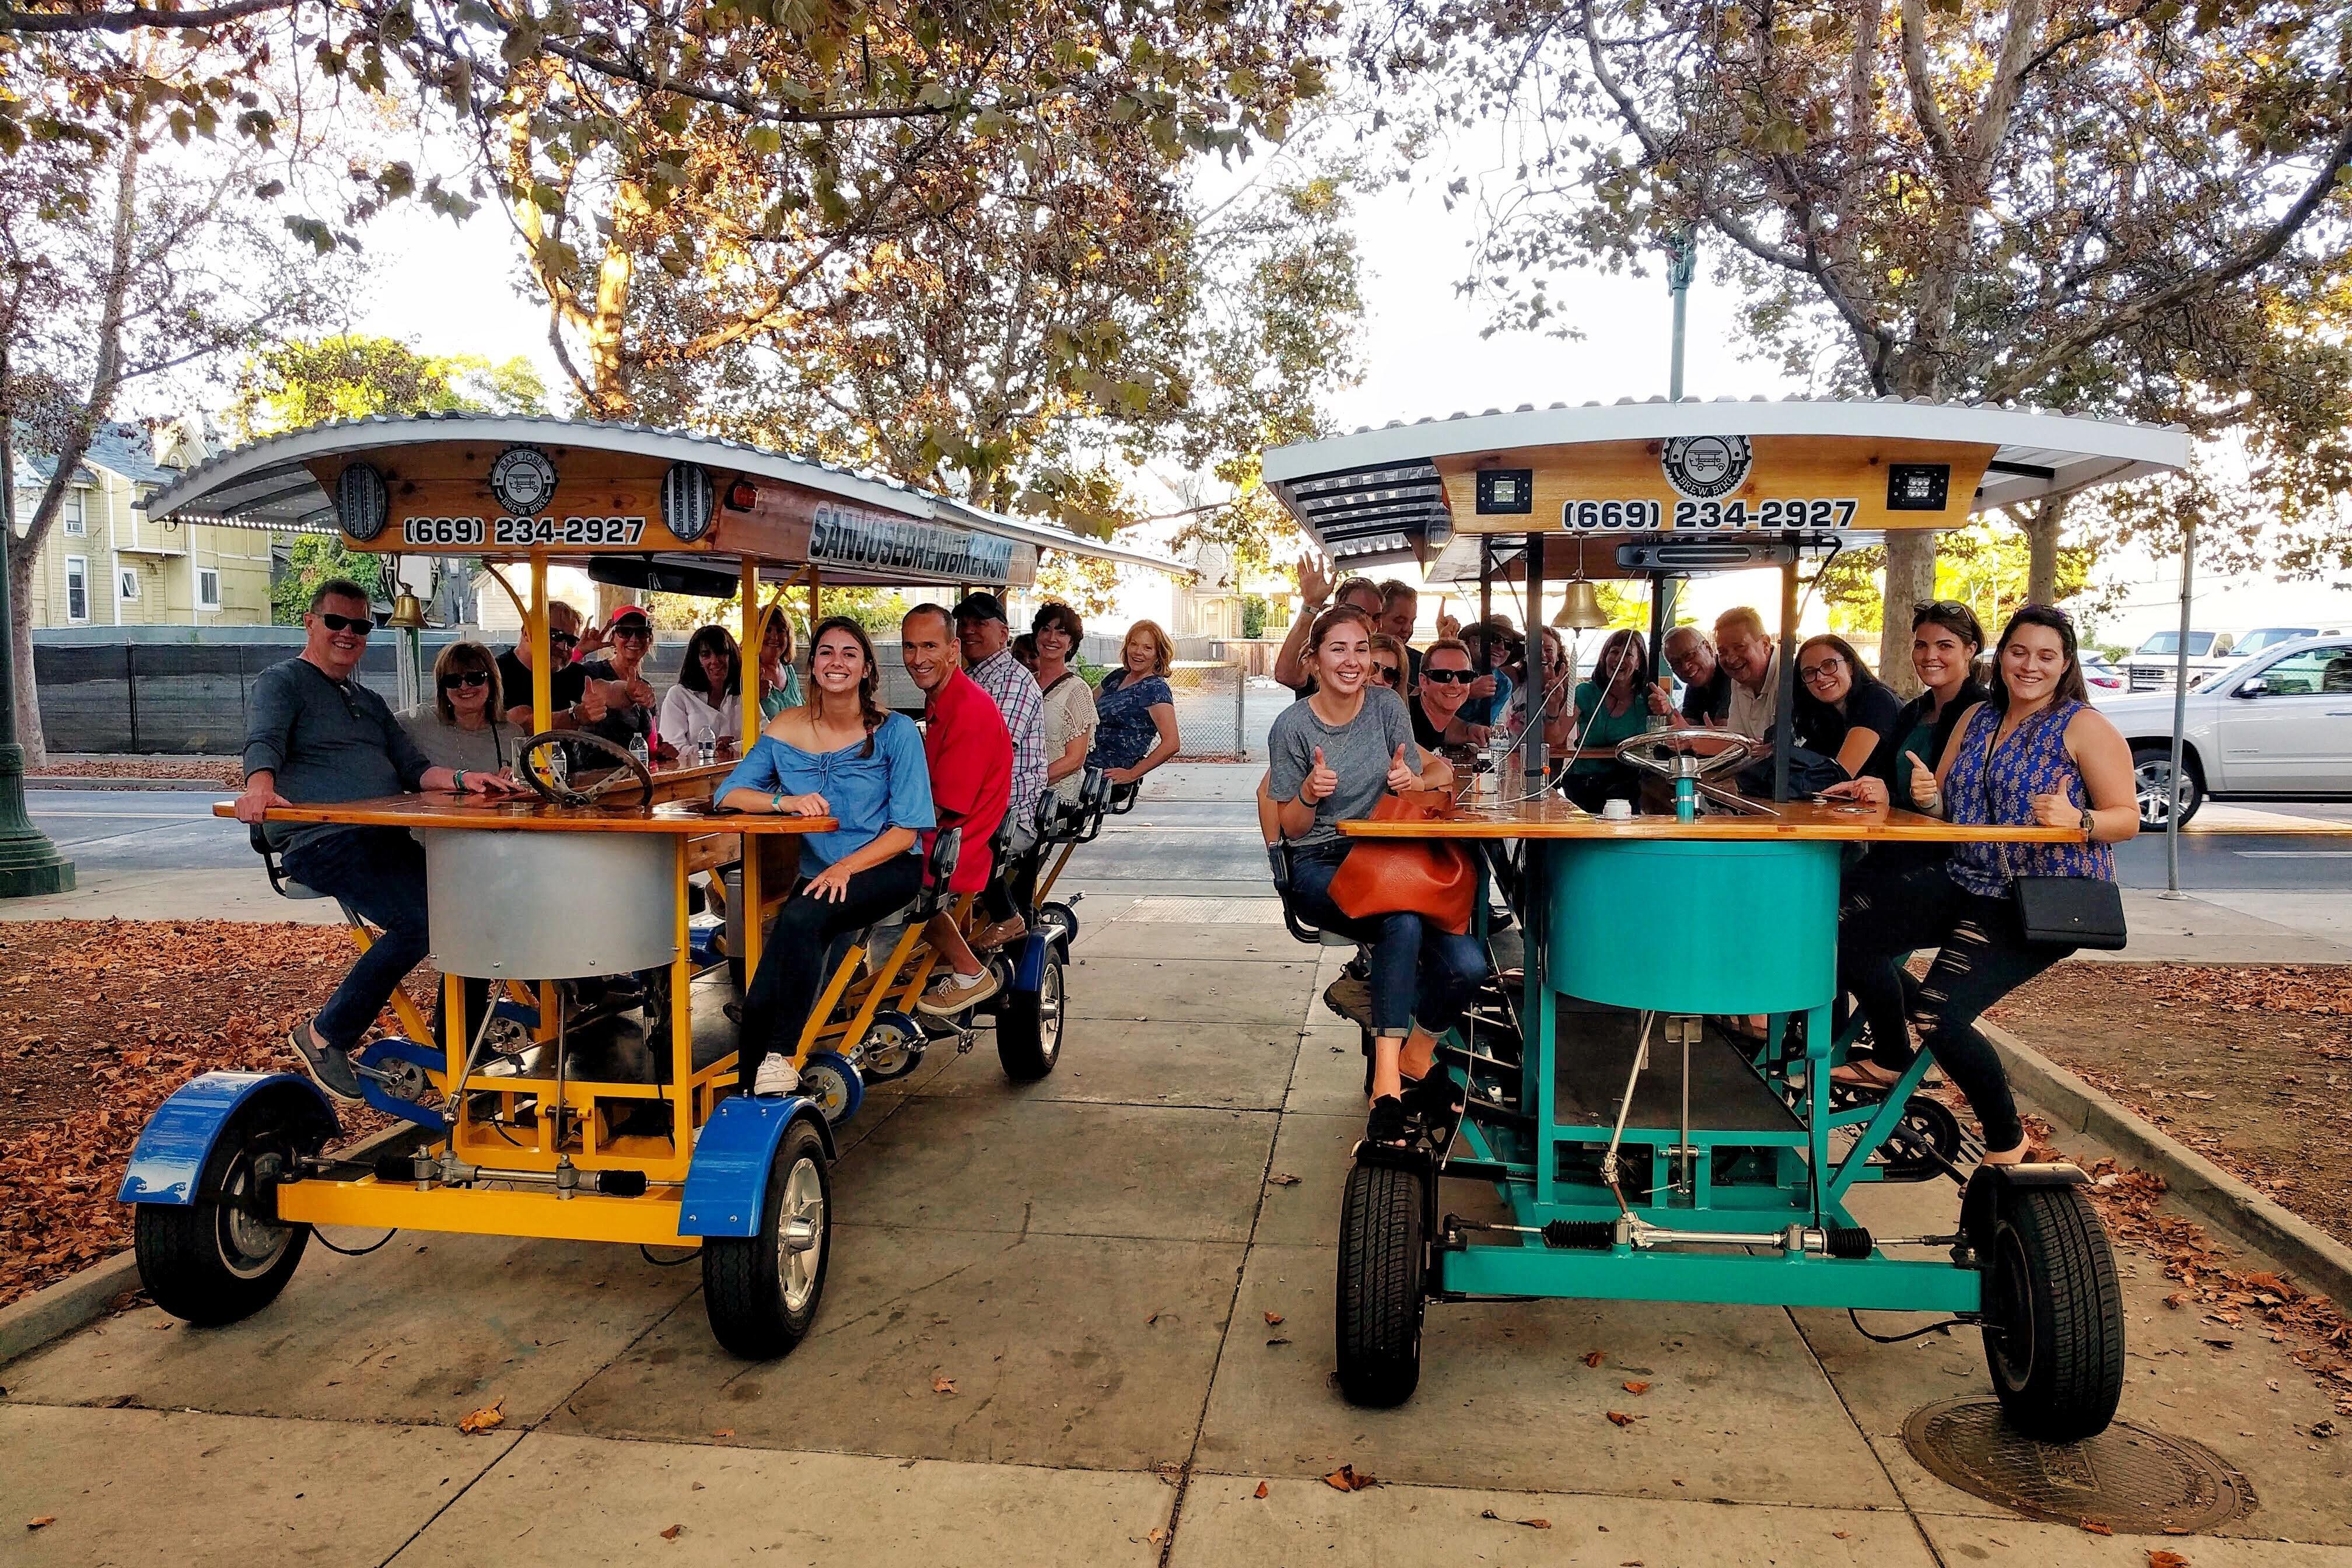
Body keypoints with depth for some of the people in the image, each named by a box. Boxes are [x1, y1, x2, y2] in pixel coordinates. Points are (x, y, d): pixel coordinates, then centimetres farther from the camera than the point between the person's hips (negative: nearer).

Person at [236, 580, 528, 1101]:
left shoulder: (370, 703, 29)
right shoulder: (281, 682, 7)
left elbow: (413, 768, 20)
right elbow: (263, 741, -13)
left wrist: (462, 778, -1)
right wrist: (260, 786, -35)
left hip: (387, 839, 7)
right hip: (322, 840, -7)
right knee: (418, 922, -27)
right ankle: (325, 1036, -10)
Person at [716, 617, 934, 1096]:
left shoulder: (895, 732, -6)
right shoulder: (787, 728, 4)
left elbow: (908, 829, -9)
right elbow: (728, 794, 3)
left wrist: (846, 867, -22)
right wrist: (784, 801, -17)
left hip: (887, 869, -3)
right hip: (819, 874, 4)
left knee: (802, 917, -34)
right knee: (760, 999, -17)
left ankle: (780, 1056, -24)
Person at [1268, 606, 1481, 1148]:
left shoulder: (1387, 706, 4)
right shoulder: (1293, 726, -5)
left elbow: (1435, 772, 13)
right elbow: (1291, 828, 0)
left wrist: (1415, 780, -11)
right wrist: (1310, 793, -21)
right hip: (1317, 866, -4)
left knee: (1467, 964, -21)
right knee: (1402, 923, -37)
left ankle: (1416, 1058, 8)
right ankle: (1388, 1081, -31)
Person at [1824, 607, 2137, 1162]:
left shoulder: (2085, 727, -8)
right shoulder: (1976, 718, 11)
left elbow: (2127, 819, -11)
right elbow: (1946, 806, 14)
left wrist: (2076, 819, -32)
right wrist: (1928, 796, -9)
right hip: (1967, 882, 7)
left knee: (1938, 1014, -21)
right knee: (1847, 928, -7)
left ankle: (2006, 1140, 3)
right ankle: (1891, 1059, 15)